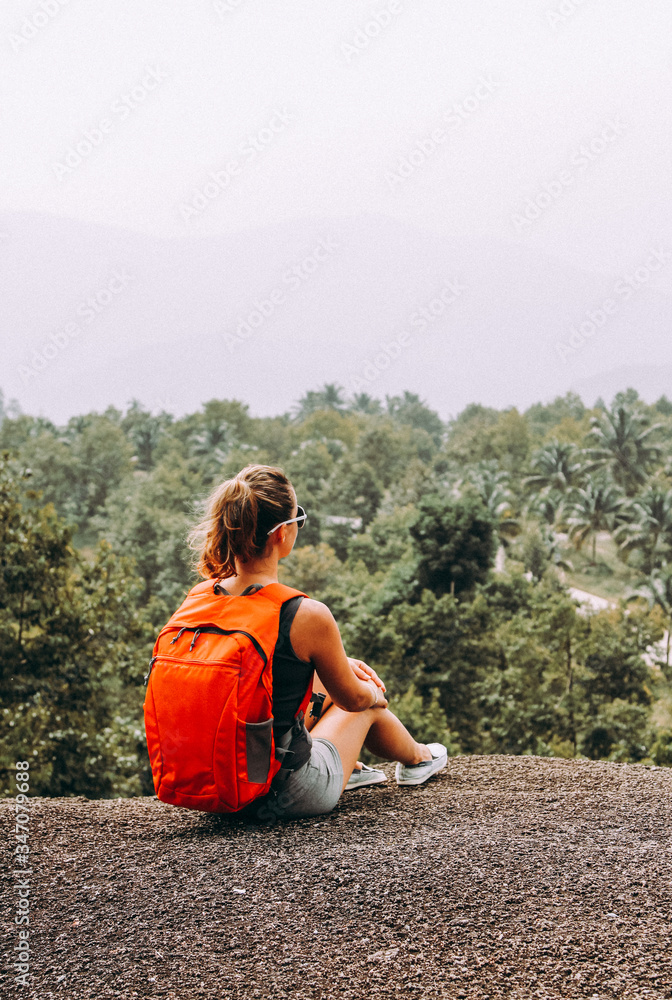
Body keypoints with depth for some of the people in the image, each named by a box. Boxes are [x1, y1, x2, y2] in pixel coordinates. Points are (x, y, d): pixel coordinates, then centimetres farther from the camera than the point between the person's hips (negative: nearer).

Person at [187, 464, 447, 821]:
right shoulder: (307, 615, -25)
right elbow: (353, 699, -7)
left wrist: (339, 662, 23)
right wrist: (377, 695, 17)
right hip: (290, 796, -5)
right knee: (366, 705, 25)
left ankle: (350, 767, 50)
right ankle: (418, 759, 57)